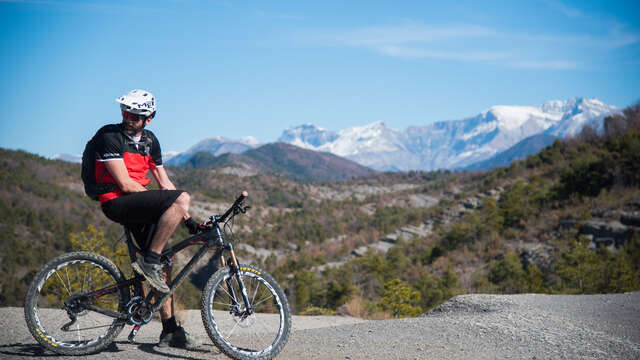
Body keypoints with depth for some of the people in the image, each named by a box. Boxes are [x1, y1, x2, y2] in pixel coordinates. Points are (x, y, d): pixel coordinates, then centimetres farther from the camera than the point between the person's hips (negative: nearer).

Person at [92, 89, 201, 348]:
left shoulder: (150, 141, 14)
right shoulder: (110, 135, -10)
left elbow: (164, 183, 16)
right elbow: (125, 184, -16)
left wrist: (186, 218, 8)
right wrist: (174, 204, -12)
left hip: (139, 206, 8)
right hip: (117, 203, -7)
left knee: (164, 264, 4)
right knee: (182, 198, -25)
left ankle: (170, 331, 11)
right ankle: (149, 263, -22)